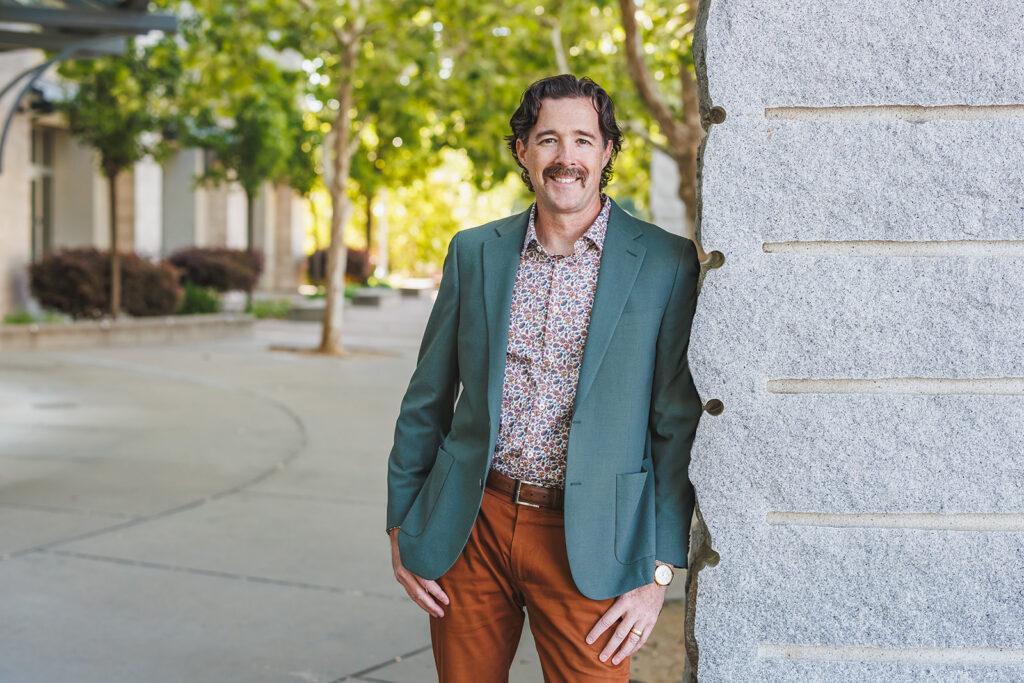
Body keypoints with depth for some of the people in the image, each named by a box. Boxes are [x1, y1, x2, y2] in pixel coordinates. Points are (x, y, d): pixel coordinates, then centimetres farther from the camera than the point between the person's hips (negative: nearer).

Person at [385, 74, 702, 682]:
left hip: (586, 541, -2)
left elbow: (678, 424, -3)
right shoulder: (474, 252, 6)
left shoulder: (665, 263, -3)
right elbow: (428, 399, 11)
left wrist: (659, 572, -6)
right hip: (472, 526, 3)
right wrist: (403, 524, 8)